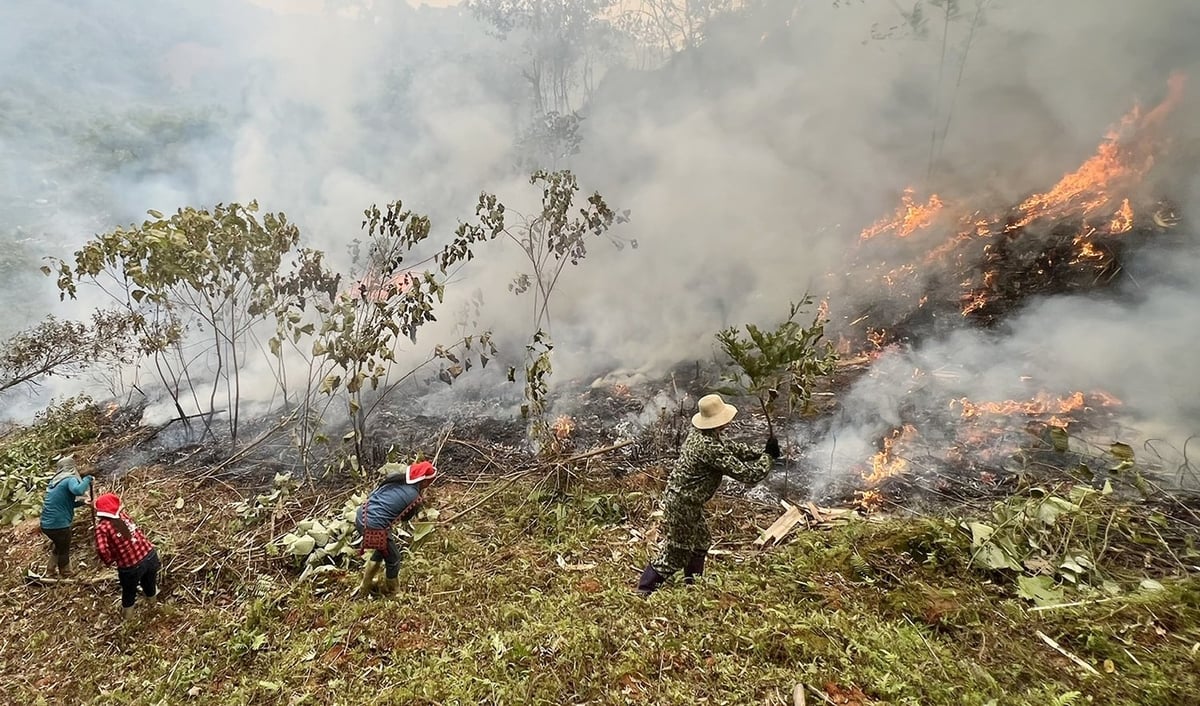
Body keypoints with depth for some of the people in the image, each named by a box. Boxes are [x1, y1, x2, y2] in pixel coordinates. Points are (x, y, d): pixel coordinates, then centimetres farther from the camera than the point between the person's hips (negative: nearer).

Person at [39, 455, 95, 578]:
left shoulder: (56, 480, 12)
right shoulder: (70, 479, -13)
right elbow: (78, 490, -37)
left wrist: (82, 502, 15)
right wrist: (87, 479, -20)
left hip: (46, 524, 8)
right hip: (59, 525, -8)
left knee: (58, 546, 32)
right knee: (64, 552, 14)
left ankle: (50, 573, 41)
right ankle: (66, 578, 28)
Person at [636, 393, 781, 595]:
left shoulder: (698, 433, -1)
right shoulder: (710, 448, -31)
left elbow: (729, 447, 16)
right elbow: (745, 474, -26)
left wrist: (758, 454, 8)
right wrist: (768, 456, -12)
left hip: (688, 501, 10)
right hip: (682, 504, -10)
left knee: (700, 543, 25)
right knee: (676, 552, 5)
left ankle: (692, 584, 41)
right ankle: (643, 592, 16)